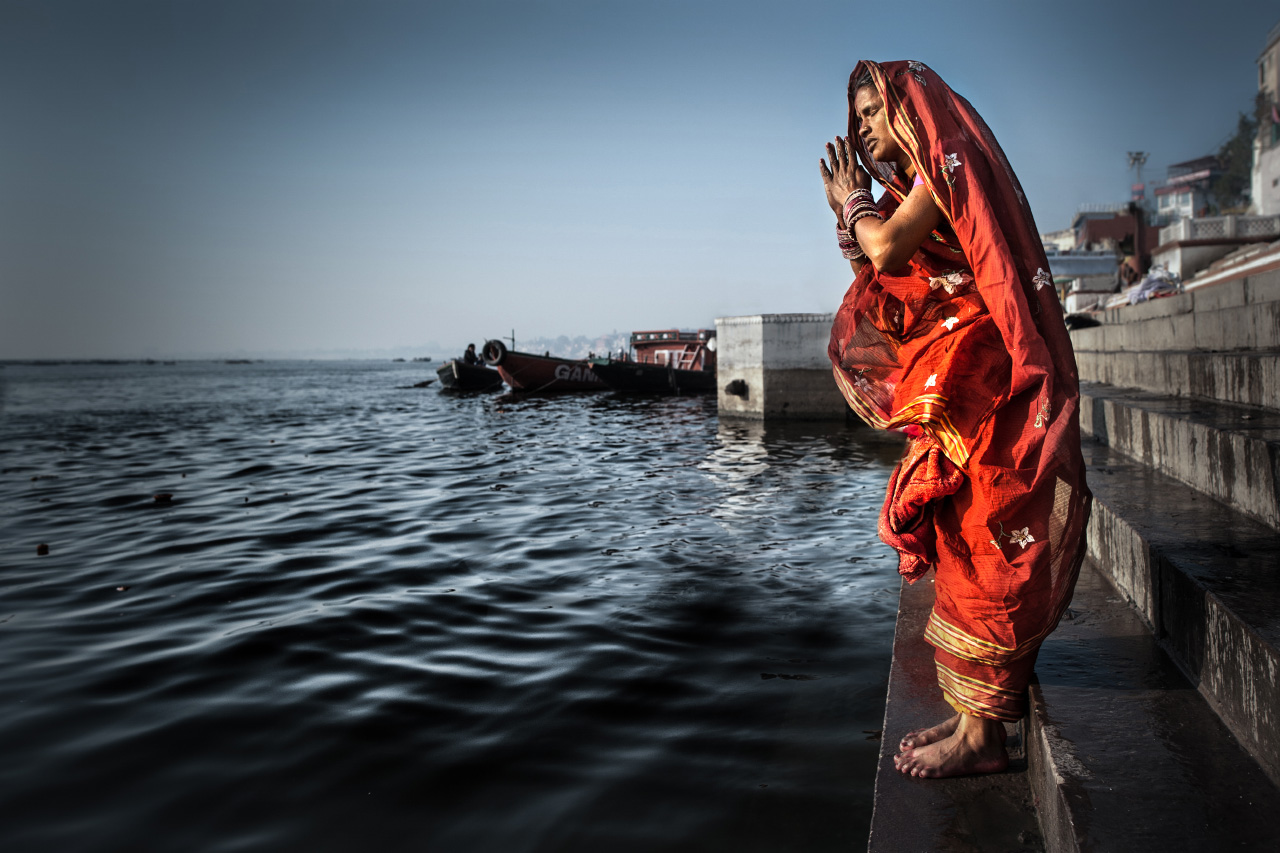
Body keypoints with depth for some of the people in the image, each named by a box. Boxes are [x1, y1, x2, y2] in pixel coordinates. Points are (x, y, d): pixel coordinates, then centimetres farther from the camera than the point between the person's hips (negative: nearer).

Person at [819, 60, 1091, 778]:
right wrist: (848, 213, 12)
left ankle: (983, 734, -2)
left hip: (973, 377, -10)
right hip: (943, 384, 10)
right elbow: (878, 280, 19)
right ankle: (977, 712, 17)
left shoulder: (948, 160, -5)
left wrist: (855, 200, 2)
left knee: (977, 544, -8)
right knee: (963, 543, 9)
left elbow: (886, 248, -17)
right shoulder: (918, 187, 22)